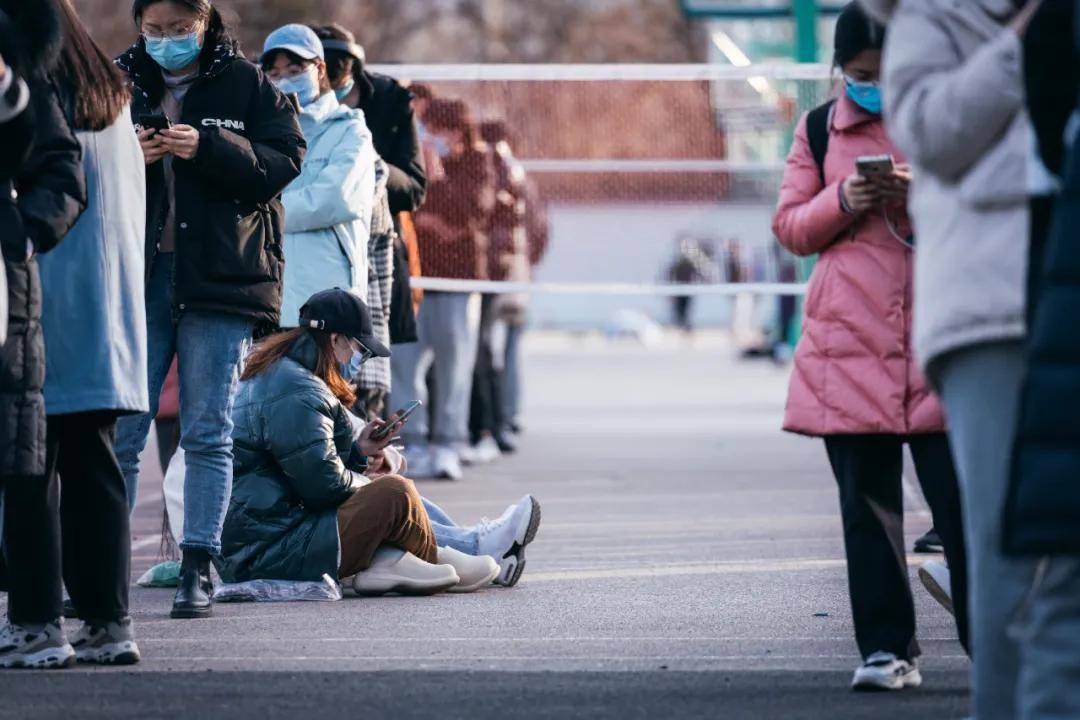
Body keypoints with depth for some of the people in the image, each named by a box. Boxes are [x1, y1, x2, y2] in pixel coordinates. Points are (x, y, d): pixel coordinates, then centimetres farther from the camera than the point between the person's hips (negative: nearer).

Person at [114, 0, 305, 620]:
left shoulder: (247, 86, 4)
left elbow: (285, 163, -5)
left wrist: (208, 148, -18)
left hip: (220, 281, -2)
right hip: (136, 277, 2)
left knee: (208, 432, 0)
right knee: (118, 433, -1)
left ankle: (199, 570, 2)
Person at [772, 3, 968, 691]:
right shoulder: (819, 128, 11)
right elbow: (791, 226, 11)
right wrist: (842, 203, -9)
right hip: (851, 341, 2)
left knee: (959, 494, -6)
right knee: (868, 504, 0)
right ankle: (887, 648, 3)